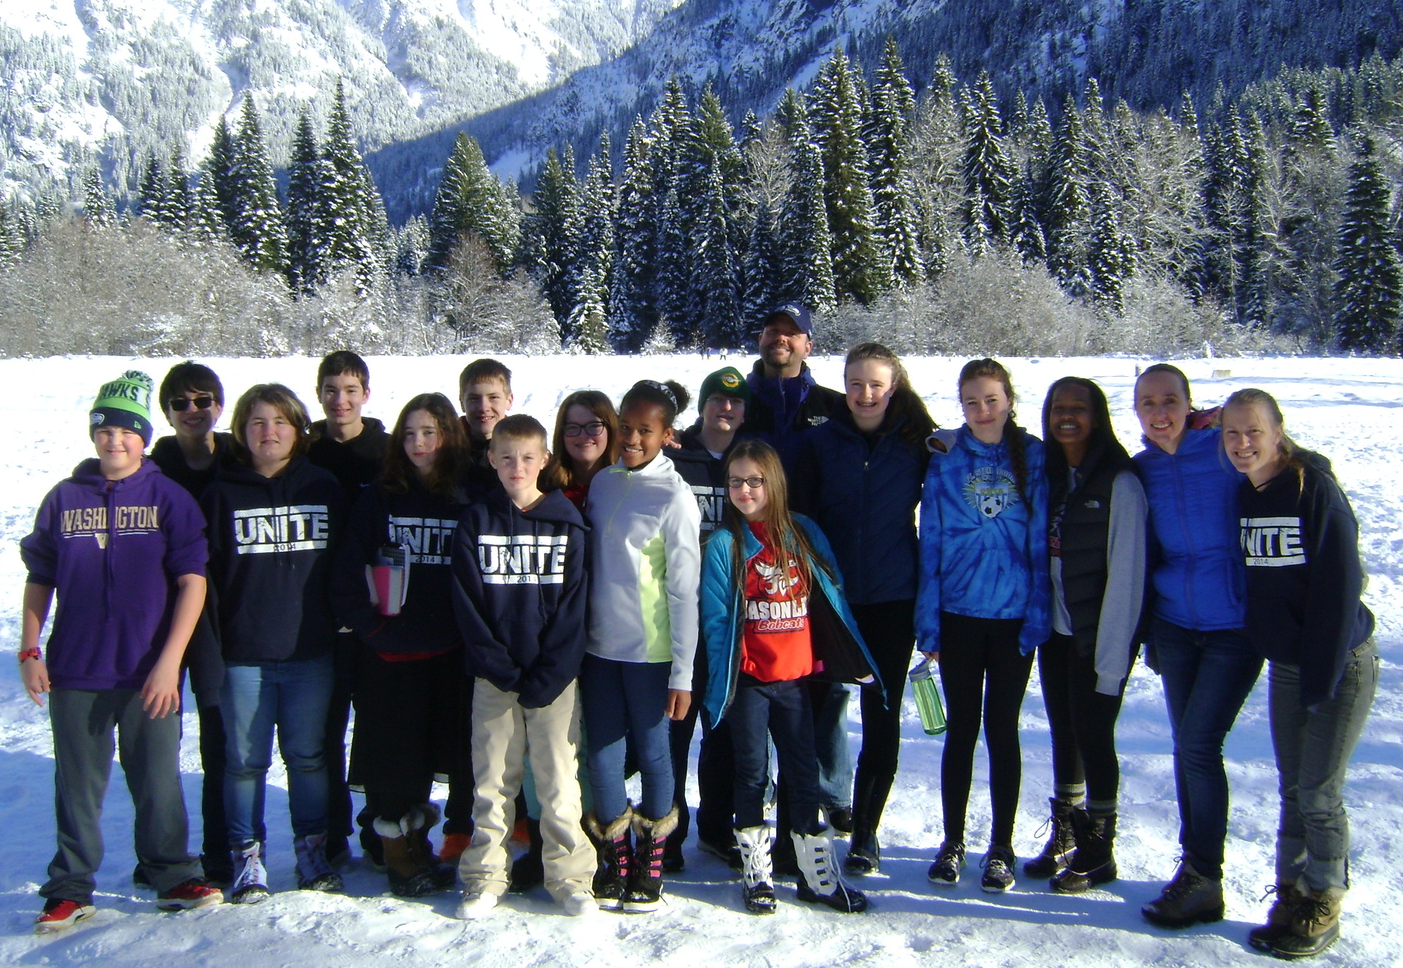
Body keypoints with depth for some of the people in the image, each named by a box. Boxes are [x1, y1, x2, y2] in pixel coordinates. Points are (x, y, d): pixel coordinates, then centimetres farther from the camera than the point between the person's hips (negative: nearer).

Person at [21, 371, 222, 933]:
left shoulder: (169, 498, -2)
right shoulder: (64, 499, 5)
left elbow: (192, 581, -5)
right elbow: (39, 579, 12)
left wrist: (169, 661, -11)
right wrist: (29, 651, 4)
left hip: (150, 674, -2)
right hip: (74, 674, 2)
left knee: (159, 781, 7)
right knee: (78, 785, 9)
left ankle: (173, 877, 23)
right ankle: (70, 890, 24)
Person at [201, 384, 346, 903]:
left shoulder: (324, 488, 5)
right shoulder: (222, 493, 2)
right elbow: (202, 572, 0)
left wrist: (342, 626, 4)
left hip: (310, 651, 1)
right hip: (242, 654, -1)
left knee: (308, 756, 10)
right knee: (245, 759, 7)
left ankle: (313, 849, 23)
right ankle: (247, 856, 21)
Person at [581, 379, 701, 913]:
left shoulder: (673, 497, -10)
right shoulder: (602, 482, 6)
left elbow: (684, 589, -11)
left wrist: (682, 672, -12)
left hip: (649, 650, -5)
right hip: (599, 646, 5)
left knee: (652, 752, 6)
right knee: (602, 754, 7)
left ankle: (651, 861, 23)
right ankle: (615, 858, 23)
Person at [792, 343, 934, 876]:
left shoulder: (918, 443, 1)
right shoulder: (821, 442, 1)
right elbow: (801, 517, 1)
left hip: (893, 598, 0)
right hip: (831, 597, 0)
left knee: (882, 717, 6)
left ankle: (865, 832, 19)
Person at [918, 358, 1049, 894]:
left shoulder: (1033, 457, -1)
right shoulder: (945, 459, 0)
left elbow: (1043, 539, -1)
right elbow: (930, 541, 0)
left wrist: (1038, 613, -6)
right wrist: (928, 619, -3)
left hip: (1015, 616, 0)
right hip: (959, 614, 0)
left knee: (1002, 729, 8)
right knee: (961, 728, 9)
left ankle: (1001, 848, 21)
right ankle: (952, 842, 22)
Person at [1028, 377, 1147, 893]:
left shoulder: (1119, 482, -14)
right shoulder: (1047, 474, 6)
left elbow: (1126, 574, -16)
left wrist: (1111, 657, -17)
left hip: (1098, 637, -6)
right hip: (1055, 631, 6)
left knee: (1093, 735, 2)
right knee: (1064, 733, 14)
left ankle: (1098, 851, 19)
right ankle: (1064, 837, 29)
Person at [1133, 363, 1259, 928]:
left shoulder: (1227, 452, -9)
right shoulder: (1140, 471, 5)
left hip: (1235, 626, -4)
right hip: (1174, 625, 5)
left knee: (1198, 743, -8)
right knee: (1186, 744, 10)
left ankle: (1204, 881, 5)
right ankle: (1195, 865, 24)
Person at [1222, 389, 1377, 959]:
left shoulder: (1314, 488, -16)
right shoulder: (1241, 494, 2)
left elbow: (1339, 587, -17)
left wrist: (1321, 679, -17)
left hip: (1340, 665, -5)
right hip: (1284, 666, 5)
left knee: (1319, 791, 0)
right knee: (1293, 788, 12)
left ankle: (1324, 906, 17)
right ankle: (1291, 894, 24)